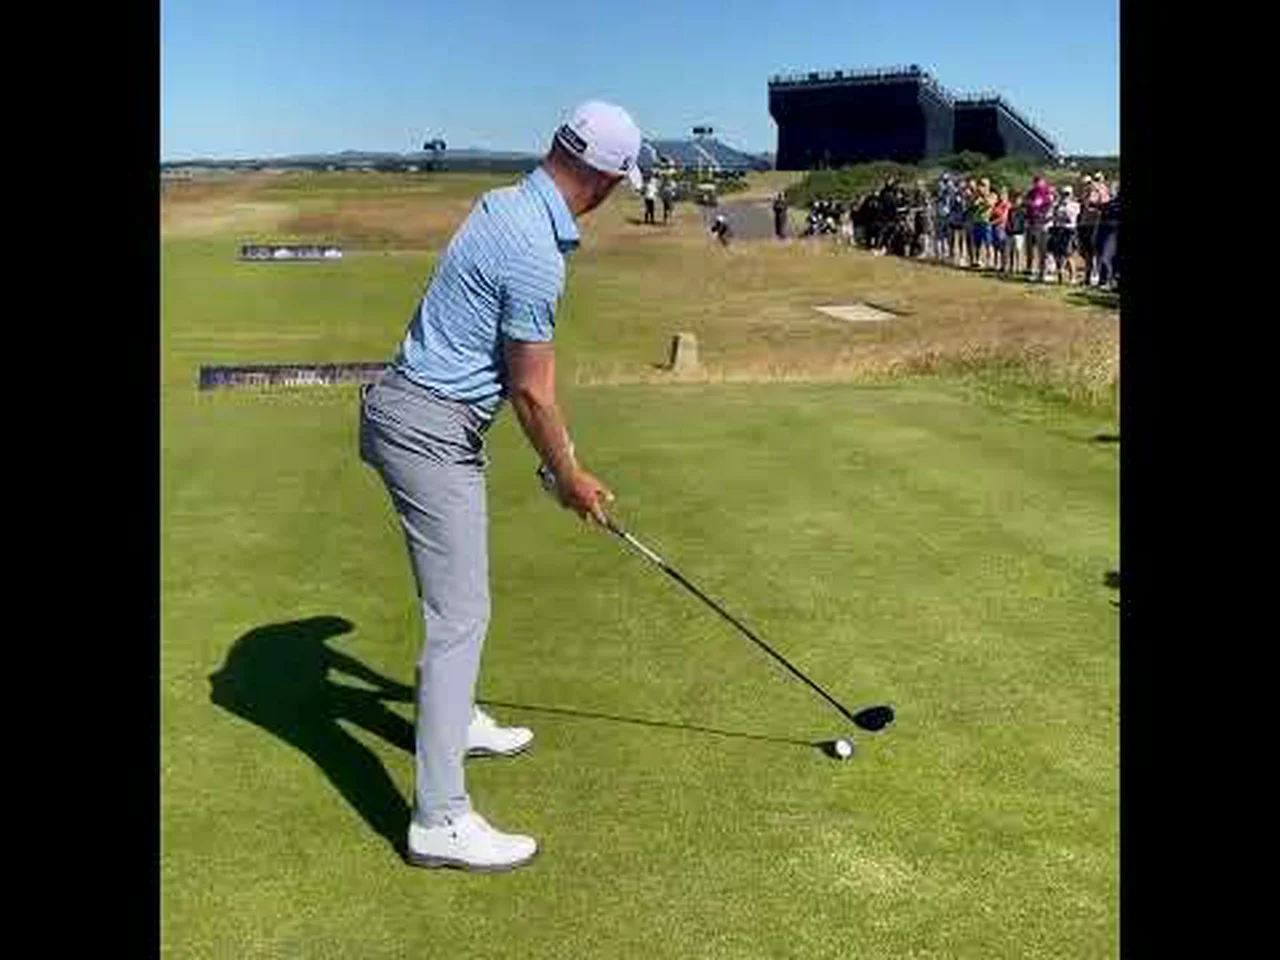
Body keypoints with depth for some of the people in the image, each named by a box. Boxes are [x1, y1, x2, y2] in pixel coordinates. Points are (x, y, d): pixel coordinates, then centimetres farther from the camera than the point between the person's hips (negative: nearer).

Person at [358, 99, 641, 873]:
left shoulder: (505, 205, 9)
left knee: (456, 592, 25)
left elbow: (526, 366, 15)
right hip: (430, 431, -10)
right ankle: (440, 819, -2)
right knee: (461, 614, -8)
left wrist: (562, 448, 20)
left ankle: (454, 720, 45)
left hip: (417, 414, 10)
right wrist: (570, 477, 1)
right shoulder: (537, 254, -22)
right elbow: (530, 391, -15)